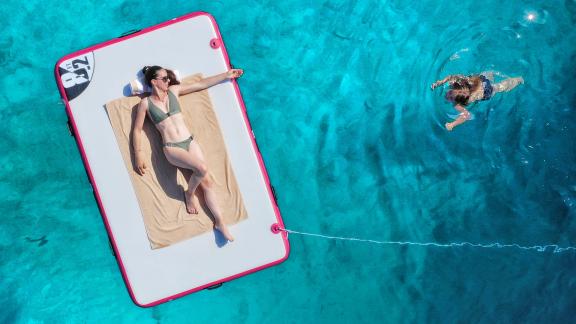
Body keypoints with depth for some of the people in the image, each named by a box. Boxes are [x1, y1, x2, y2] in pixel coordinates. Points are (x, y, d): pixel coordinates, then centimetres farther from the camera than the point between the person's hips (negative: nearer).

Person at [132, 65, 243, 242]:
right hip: (172, 148, -4)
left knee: (206, 182, -7)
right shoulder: (145, 103, -1)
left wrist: (227, 75, 15)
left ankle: (219, 222, -2)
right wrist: (138, 154, -6)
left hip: (190, 141, 4)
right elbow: (137, 129, 2)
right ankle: (189, 194, 0)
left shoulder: (173, 90, 9)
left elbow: (202, 84, 13)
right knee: (202, 168, -29)